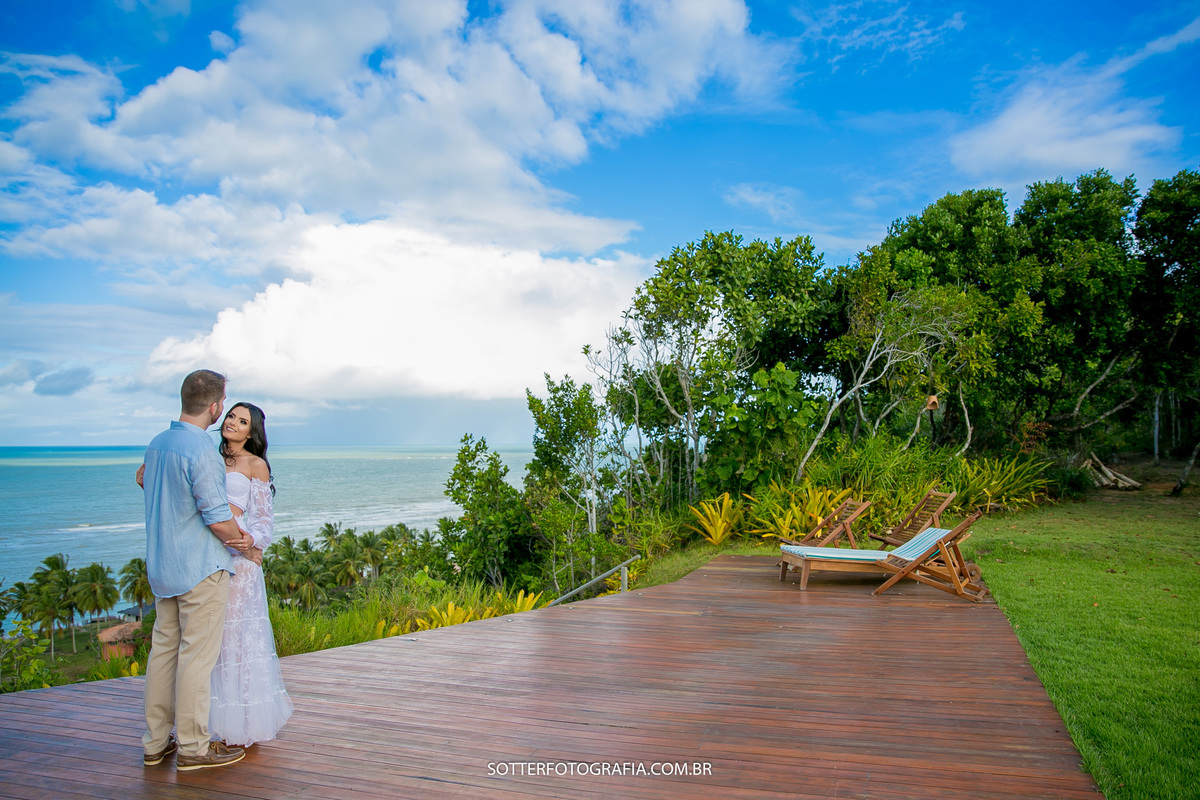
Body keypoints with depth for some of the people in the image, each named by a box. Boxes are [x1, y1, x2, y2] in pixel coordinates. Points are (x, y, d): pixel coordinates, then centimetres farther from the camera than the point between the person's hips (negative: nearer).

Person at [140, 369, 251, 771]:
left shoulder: (156, 444, 8)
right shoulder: (201, 451, -20)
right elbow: (218, 518, -20)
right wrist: (242, 539, 1)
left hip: (161, 565, 8)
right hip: (201, 568, -8)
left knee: (163, 649, 14)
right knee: (197, 655, 0)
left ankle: (155, 742, 22)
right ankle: (192, 747, 9)